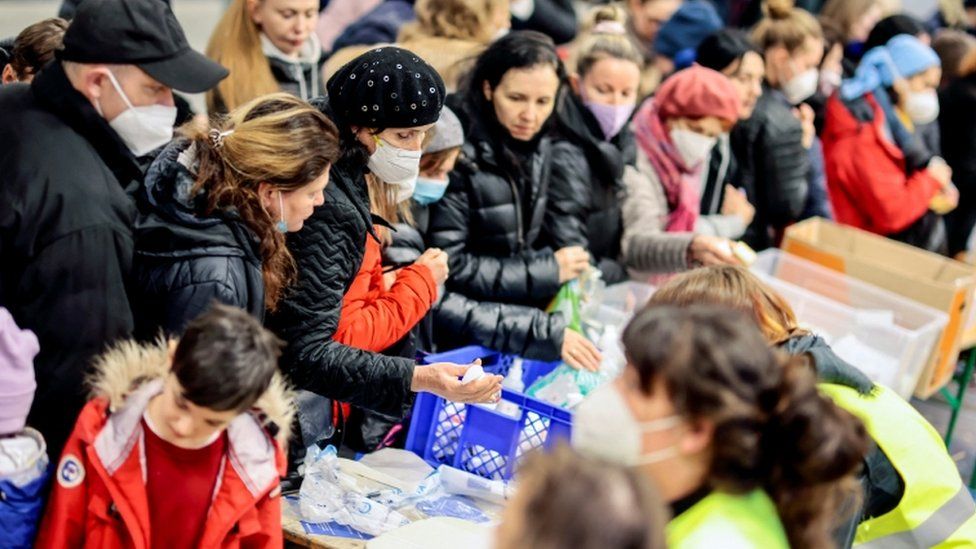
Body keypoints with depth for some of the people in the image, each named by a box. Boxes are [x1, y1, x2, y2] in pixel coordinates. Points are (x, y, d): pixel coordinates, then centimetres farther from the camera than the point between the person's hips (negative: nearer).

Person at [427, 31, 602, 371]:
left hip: (513, 308, 7)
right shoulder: (460, 153, -20)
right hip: (461, 326, -6)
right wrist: (548, 271, -15)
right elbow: (449, 267, -19)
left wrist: (565, 270, -6)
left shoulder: (539, 148, 3)